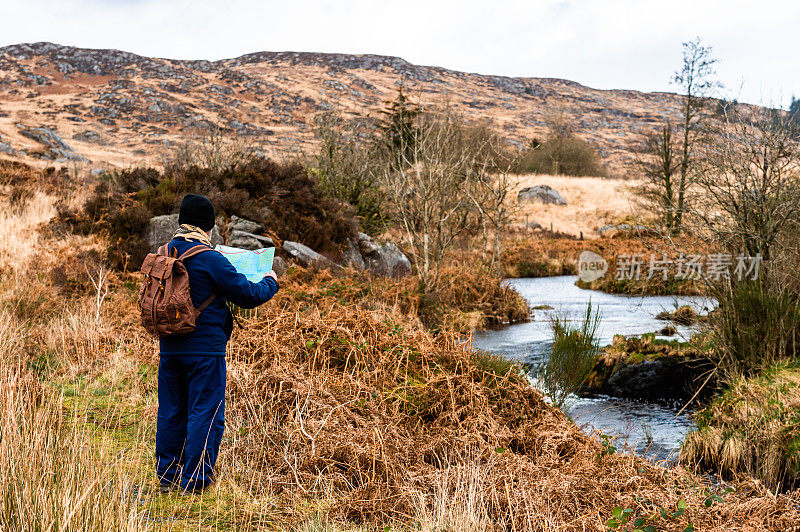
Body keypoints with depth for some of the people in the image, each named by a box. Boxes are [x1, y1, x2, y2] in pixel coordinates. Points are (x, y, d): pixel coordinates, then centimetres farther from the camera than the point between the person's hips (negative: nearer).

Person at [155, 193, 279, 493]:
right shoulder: (211, 260, -16)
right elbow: (247, 295, -12)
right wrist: (270, 282, 6)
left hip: (170, 349, 7)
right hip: (205, 350, -7)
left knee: (171, 412, 14)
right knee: (205, 413, 1)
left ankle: (167, 476, 21)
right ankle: (196, 480, 3)